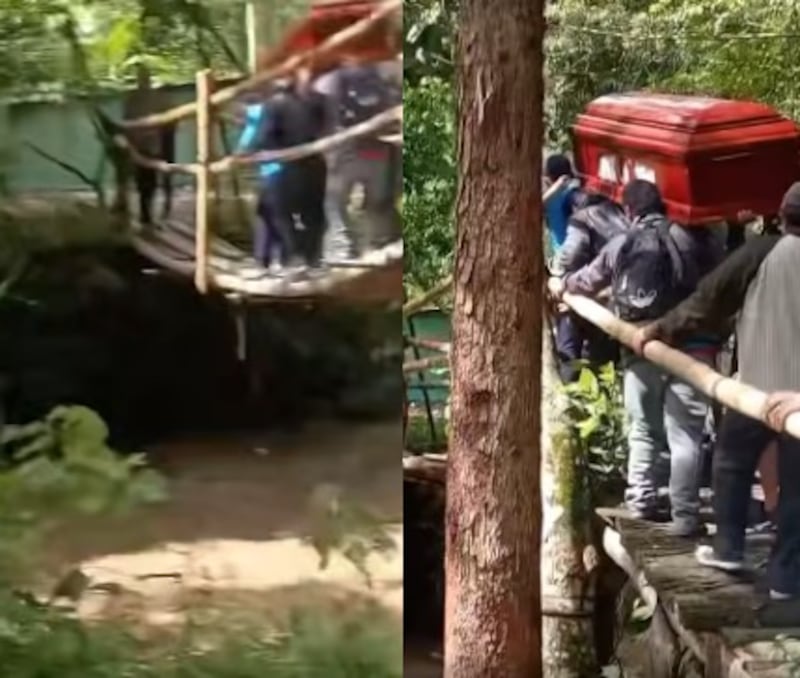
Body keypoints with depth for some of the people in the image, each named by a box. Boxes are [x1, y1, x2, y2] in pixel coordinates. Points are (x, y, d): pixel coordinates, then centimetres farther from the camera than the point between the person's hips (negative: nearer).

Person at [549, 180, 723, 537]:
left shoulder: (620, 245, 8)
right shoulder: (698, 239, 1)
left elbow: (588, 280, 26)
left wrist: (561, 285, 46)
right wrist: (715, 336, 13)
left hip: (640, 351, 2)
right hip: (690, 348, -2)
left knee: (643, 430, 19)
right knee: (685, 434, -2)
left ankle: (640, 502, 24)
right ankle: (684, 515, -4)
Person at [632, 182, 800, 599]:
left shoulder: (761, 253, -5)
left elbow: (707, 302, -1)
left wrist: (658, 330, 10)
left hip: (758, 386, -1)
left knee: (731, 462, 22)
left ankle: (728, 548, 25)